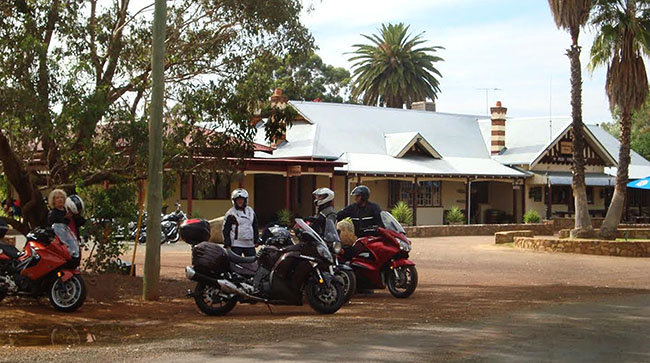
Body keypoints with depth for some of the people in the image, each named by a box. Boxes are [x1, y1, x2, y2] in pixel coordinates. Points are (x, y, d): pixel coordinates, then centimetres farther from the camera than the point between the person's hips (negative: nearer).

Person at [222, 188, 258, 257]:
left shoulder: (251, 211, 13)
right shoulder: (231, 213, -1)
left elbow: (255, 227, 19)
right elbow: (225, 230, -2)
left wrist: (256, 241, 13)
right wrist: (227, 245, -8)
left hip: (250, 244, 4)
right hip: (236, 244, -4)